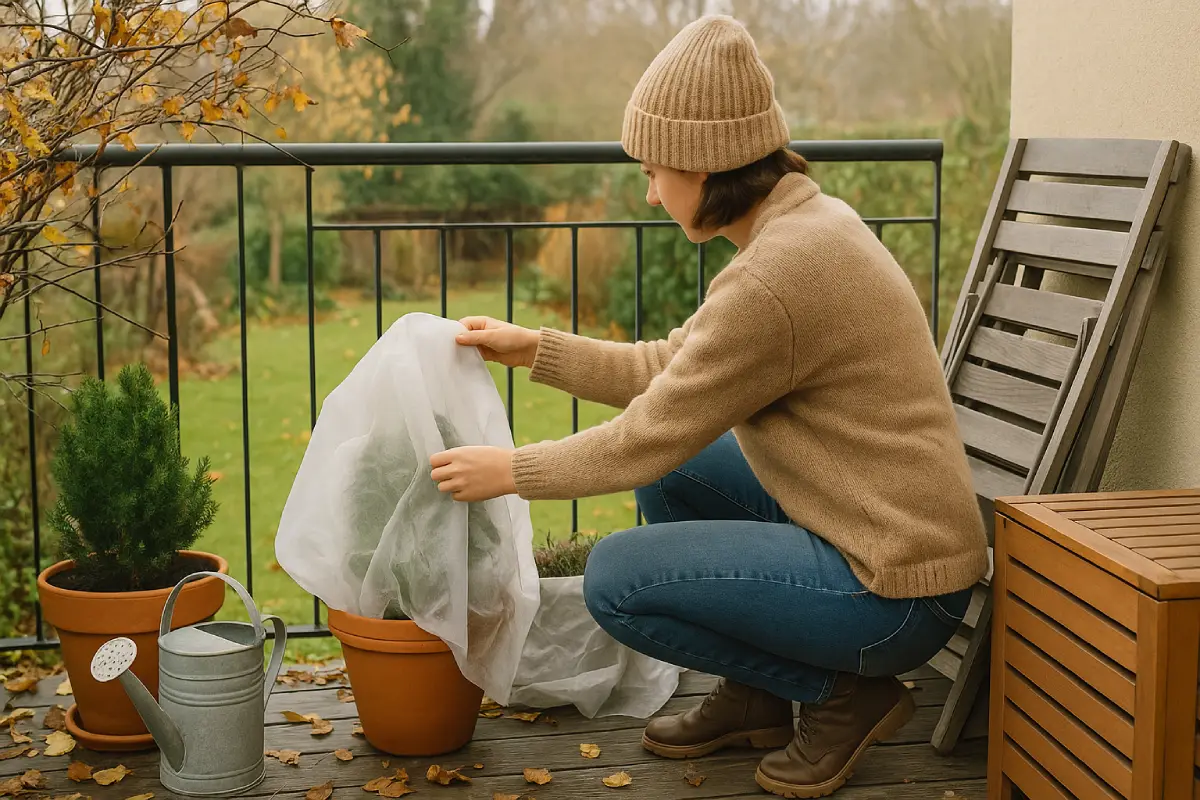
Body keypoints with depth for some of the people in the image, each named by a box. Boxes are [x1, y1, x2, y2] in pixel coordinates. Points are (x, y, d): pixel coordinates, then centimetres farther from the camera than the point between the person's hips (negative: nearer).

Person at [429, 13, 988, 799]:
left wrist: (509, 472, -2)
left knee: (615, 579, -10)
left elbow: (645, 437, -16)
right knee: (670, 471, 16)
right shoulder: (807, 219, 5)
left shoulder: (775, 278, -25)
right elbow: (669, 369, 13)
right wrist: (533, 348, 13)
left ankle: (845, 693, 3)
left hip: (893, 590, -10)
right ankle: (755, 698, 21)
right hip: (876, 531, 10)